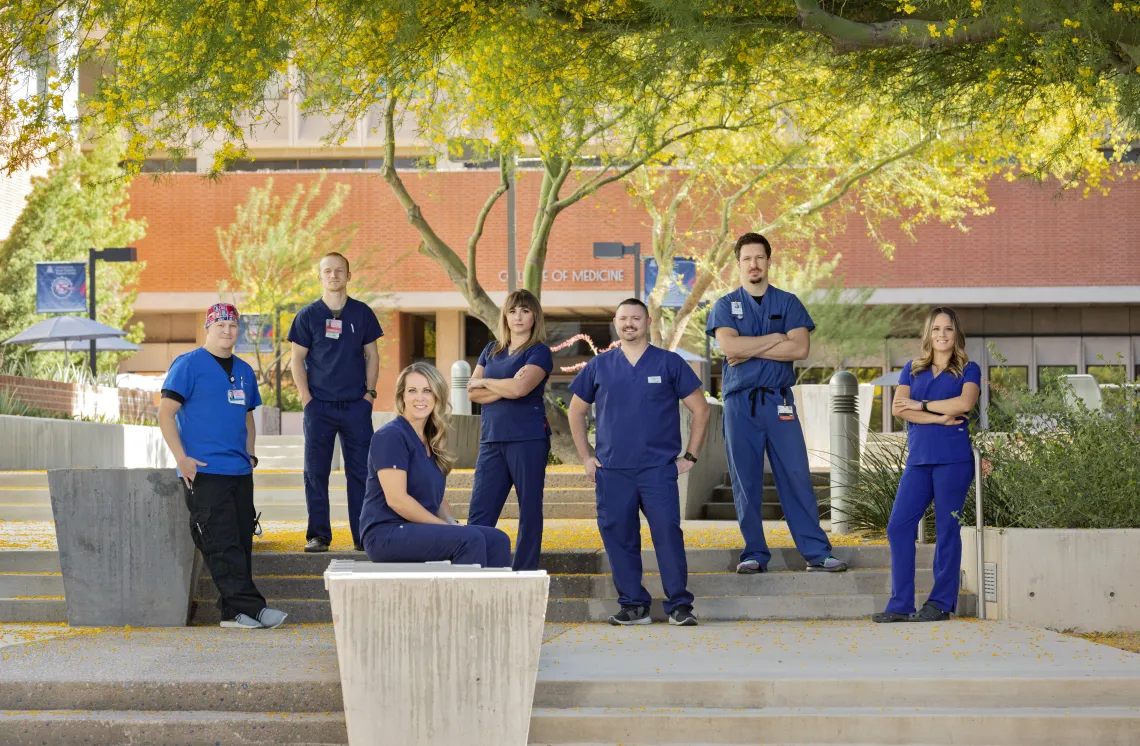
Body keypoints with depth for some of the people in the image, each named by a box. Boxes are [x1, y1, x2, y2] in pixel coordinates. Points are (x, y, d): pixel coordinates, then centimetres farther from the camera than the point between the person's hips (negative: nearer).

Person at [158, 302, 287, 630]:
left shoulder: (244, 371, 18)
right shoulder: (188, 364, -3)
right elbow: (166, 412, -7)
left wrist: (250, 455, 14)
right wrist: (181, 458, -15)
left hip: (240, 471, 7)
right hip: (204, 471, -7)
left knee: (242, 541, 6)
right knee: (222, 543, -11)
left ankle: (234, 612, 11)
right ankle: (248, 606, -14)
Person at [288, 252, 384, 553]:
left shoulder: (362, 313, 6)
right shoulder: (308, 315, 3)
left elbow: (371, 355, 10)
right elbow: (297, 359, 4)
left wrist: (369, 393, 0)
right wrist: (306, 399, -5)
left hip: (356, 406, 1)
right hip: (319, 405, 0)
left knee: (361, 471, 0)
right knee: (316, 472, 1)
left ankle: (363, 536, 5)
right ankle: (318, 536, 7)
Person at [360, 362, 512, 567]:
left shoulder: (430, 440, 16)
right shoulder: (390, 436, -11)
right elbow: (396, 499, -18)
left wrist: (452, 522, 0)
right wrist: (447, 527, -14)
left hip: (421, 530, 9)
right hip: (386, 533, -9)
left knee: (498, 540, -6)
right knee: (471, 539, -26)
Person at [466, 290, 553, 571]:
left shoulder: (539, 353, 0)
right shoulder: (491, 350, 16)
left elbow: (519, 388, -17)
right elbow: (473, 393, 5)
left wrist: (485, 382, -2)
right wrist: (505, 389, -9)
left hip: (528, 439, -5)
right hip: (492, 440, 5)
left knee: (529, 510, 2)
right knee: (480, 511, -2)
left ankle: (524, 573, 6)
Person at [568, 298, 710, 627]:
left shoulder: (669, 363, 4)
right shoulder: (599, 366, 10)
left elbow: (700, 409, 7)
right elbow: (576, 411, 19)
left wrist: (690, 456, 2)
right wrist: (585, 457, 12)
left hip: (659, 468, -2)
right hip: (612, 472, 3)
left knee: (668, 534, -11)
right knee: (618, 538, 1)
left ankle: (679, 605, -5)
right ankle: (633, 605, 11)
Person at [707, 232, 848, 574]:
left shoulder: (788, 303, 9)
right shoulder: (725, 306, 8)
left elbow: (801, 348, -7)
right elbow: (729, 346, -11)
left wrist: (749, 350, -9)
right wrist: (775, 339, -6)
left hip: (778, 400, 0)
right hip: (740, 401, 0)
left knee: (796, 476, -3)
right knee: (745, 480, 2)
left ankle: (816, 552, -1)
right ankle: (754, 553, 9)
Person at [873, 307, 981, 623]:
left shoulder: (968, 370, 7)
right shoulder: (912, 369, 16)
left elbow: (965, 402, -12)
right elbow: (898, 407, 0)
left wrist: (921, 405, -6)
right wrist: (940, 418, -10)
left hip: (953, 458, -4)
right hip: (918, 458, 4)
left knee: (947, 529, -3)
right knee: (899, 526, -3)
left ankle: (942, 603, 4)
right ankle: (901, 605, 2)